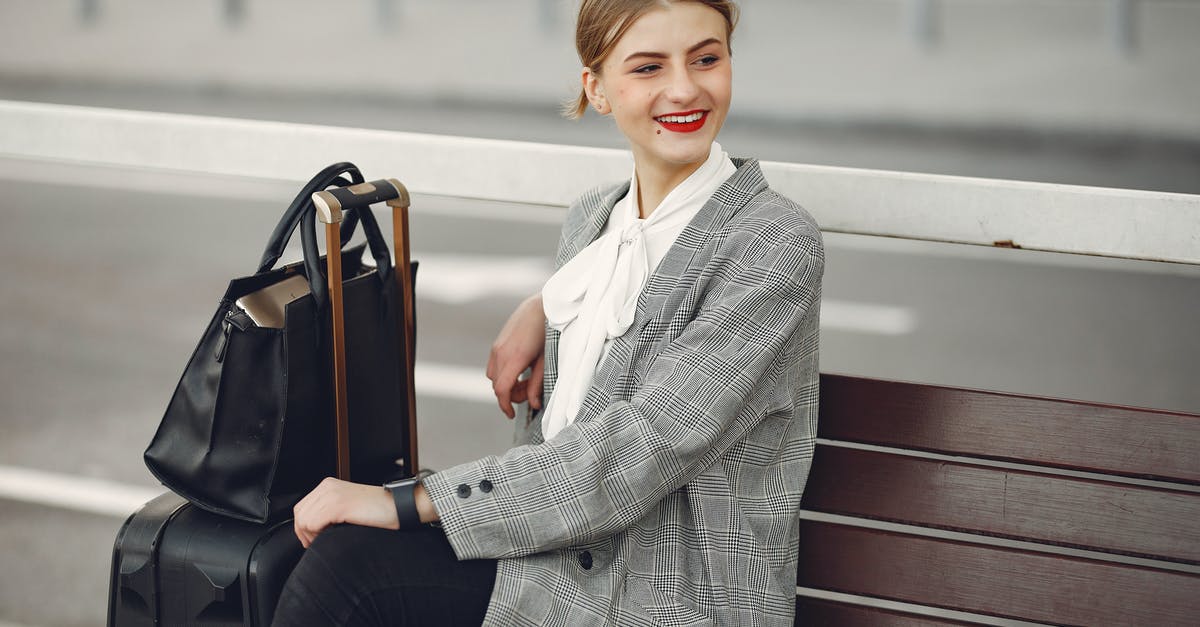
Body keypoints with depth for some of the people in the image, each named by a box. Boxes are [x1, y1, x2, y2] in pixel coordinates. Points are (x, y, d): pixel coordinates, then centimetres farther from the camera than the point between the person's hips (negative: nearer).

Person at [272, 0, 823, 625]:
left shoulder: (779, 242, -14)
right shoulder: (589, 217, 8)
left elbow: (643, 445, -23)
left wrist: (411, 501, -23)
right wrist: (541, 309, 4)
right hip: (555, 554, 6)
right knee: (342, 562, -19)